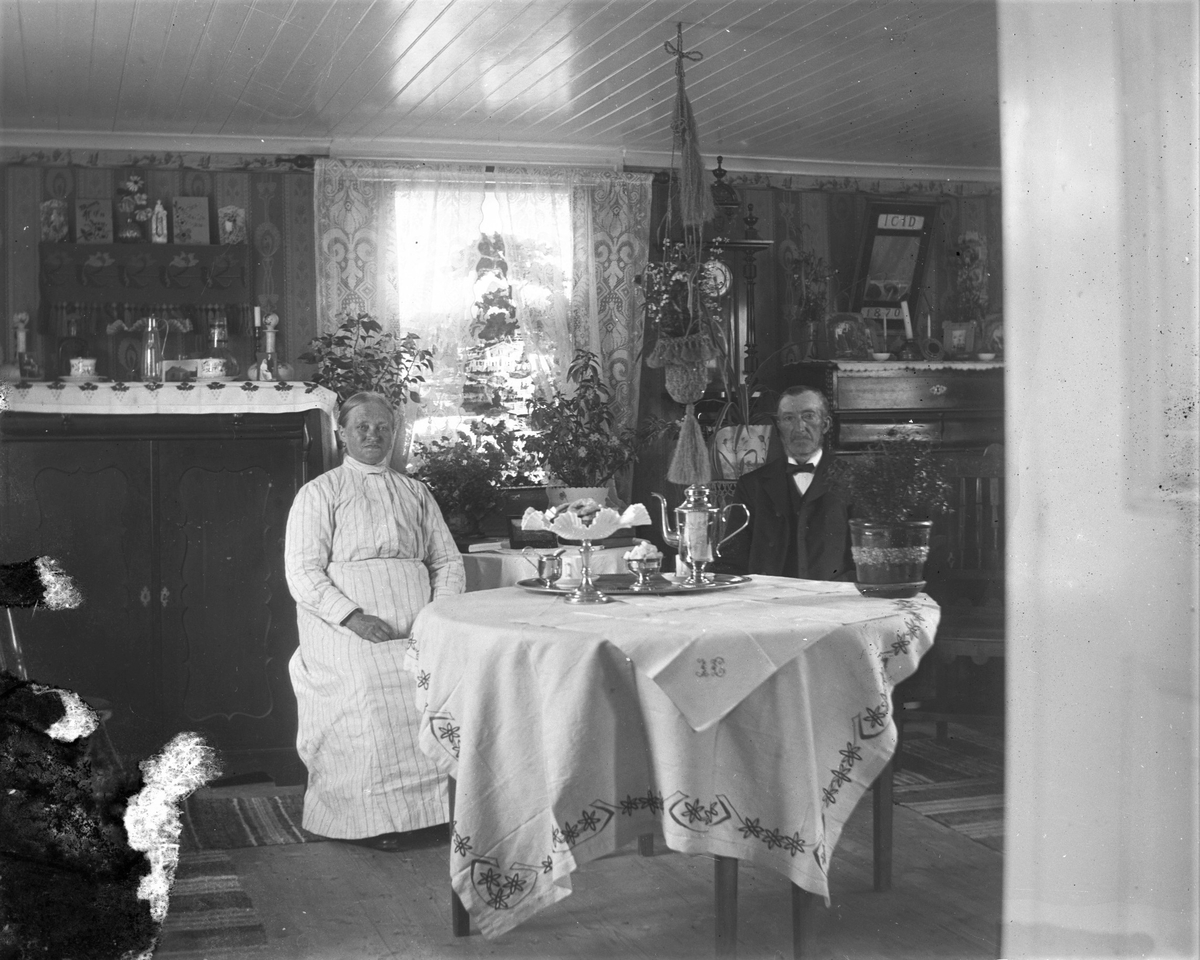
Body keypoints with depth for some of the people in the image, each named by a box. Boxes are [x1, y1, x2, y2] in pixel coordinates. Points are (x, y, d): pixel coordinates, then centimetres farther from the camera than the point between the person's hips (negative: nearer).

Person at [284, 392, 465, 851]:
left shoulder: (416, 494, 21)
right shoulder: (319, 493, 8)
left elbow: (447, 562, 18)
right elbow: (303, 573, -3)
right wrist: (354, 617, -16)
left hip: (416, 625, 3)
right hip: (344, 625, -3)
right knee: (370, 688, -29)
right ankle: (371, 817, -20)